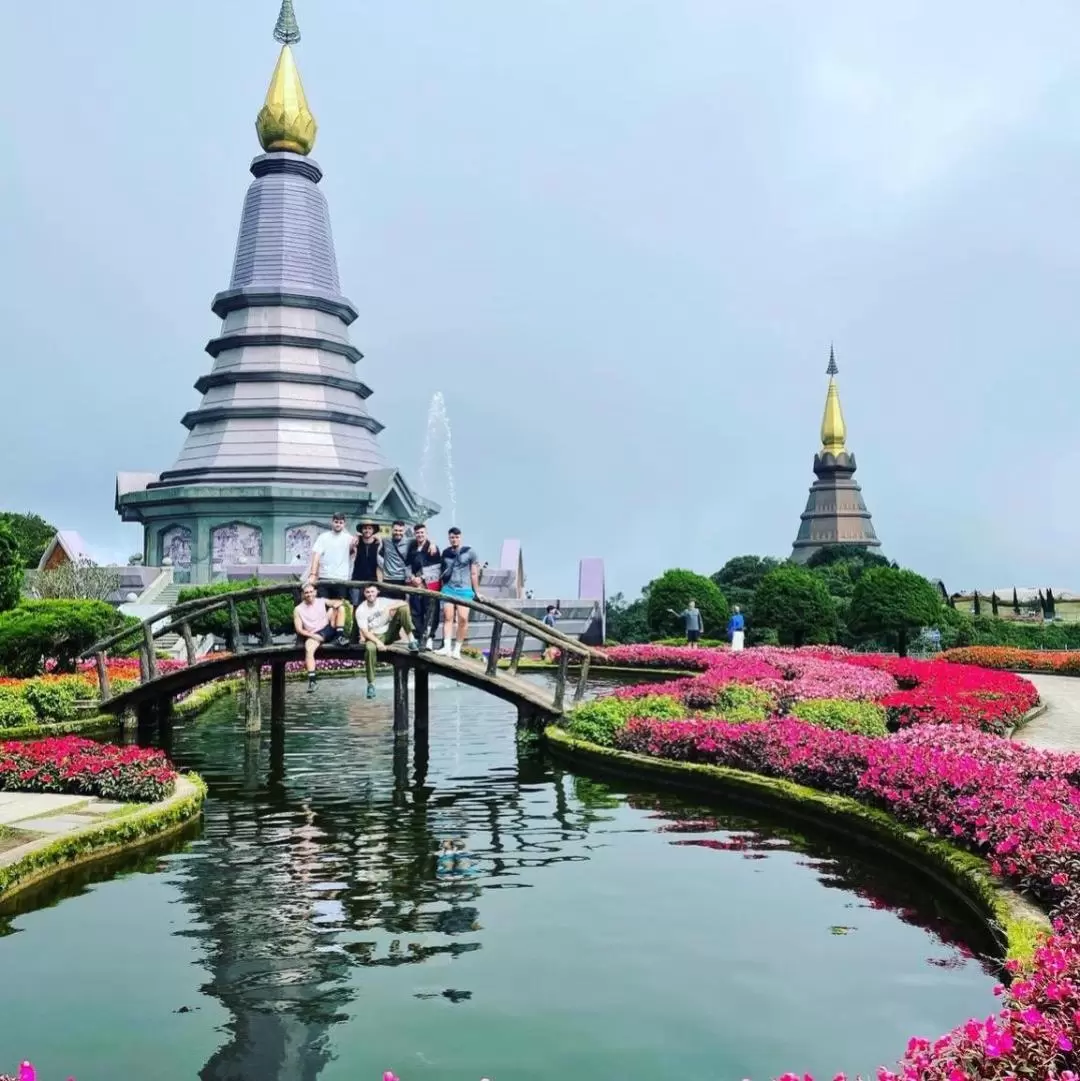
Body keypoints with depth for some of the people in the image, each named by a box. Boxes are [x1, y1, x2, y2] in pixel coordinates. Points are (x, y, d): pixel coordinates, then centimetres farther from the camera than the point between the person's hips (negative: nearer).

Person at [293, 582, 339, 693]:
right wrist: (312, 635, -16)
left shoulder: (322, 602, 10)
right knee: (308, 648, -35)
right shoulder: (298, 609, 4)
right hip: (314, 635, -2)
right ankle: (311, 680, -40)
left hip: (329, 630, 2)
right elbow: (298, 629, -1)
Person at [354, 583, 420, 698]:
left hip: (389, 633, 2)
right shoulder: (360, 610, -9)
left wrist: (390, 607, -30)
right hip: (374, 636, -2)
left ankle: (411, 640, -19)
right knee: (370, 648, -39)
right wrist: (377, 642, -29)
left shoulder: (383, 601, -4)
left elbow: (404, 602, -14)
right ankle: (371, 684, -27)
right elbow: (365, 632, -15)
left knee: (403, 608, -17)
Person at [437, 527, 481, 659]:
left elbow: (474, 573, 5)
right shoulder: (445, 553, 12)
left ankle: (457, 649, -4)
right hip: (448, 588, 3)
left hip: (464, 589, -2)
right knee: (448, 617, -6)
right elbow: (442, 571, 17)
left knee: (463, 618, -12)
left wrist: (477, 592, 4)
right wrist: (442, 588, 14)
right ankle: (447, 647, -11)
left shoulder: (469, 552, 3)